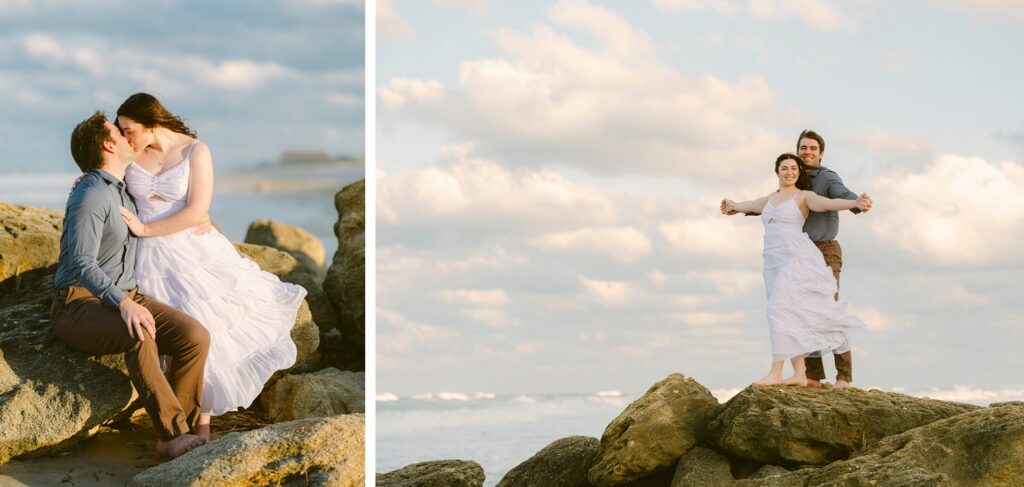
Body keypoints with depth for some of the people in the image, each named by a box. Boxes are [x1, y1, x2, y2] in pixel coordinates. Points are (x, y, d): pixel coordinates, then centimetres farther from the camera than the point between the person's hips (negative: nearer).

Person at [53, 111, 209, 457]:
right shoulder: (91, 195, -15)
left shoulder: (124, 190, 14)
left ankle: (174, 436, -14)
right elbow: (81, 264, -26)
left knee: (195, 336, -16)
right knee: (139, 336, -39)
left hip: (125, 297, 8)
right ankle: (175, 431, -33)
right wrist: (123, 304, -39)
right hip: (79, 304, -8)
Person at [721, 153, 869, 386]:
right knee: (789, 317, 3)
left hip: (797, 260, -7)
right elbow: (749, 205, 41)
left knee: (779, 310, -18)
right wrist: (733, 206, 61)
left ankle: (776, 373, -19)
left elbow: (827, 203, -20)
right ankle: (800, 374, 4)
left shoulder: (804, 196, -1)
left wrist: (856, 203, -38)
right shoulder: (770, 199, 19)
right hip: (775, 264, 8)